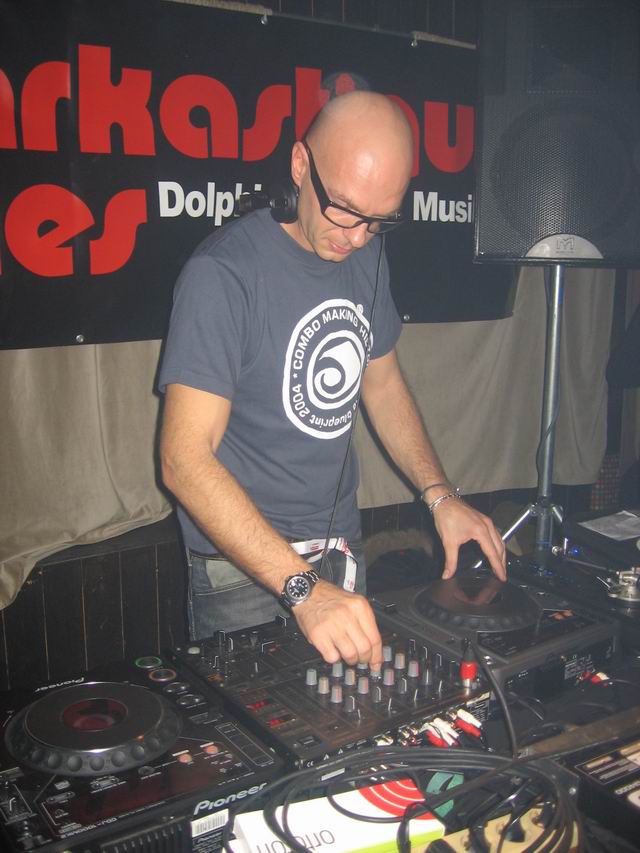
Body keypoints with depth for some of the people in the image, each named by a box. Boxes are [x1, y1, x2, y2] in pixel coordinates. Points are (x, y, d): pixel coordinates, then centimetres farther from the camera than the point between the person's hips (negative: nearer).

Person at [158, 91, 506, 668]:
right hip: (245, 571, -6)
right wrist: (302, 587, -34)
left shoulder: (366, 256, 2)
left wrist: (439, 495, 0)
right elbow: (185, 458, -27)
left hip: (341, 549, 7)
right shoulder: (223, 273, -21)